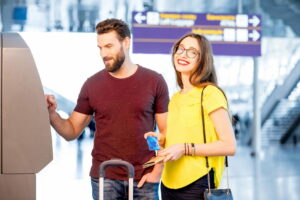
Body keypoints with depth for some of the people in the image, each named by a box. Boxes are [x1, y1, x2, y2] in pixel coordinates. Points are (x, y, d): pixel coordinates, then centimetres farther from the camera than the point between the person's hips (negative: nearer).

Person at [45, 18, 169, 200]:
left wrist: (157, 171, -7)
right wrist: (52, 114, -13)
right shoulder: (93, 84, 2)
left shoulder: (154, 81, 0)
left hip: (143, 178, 0)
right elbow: (72, 132, 5)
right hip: (104, 178, 1)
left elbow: (166, 131, 2)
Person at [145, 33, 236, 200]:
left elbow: (229, 146, -13)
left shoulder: (210, 94, -9)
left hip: (197, 186, -6)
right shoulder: (175, 98, 12)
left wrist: (185, 148, -17)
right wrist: (163, 139, 5)